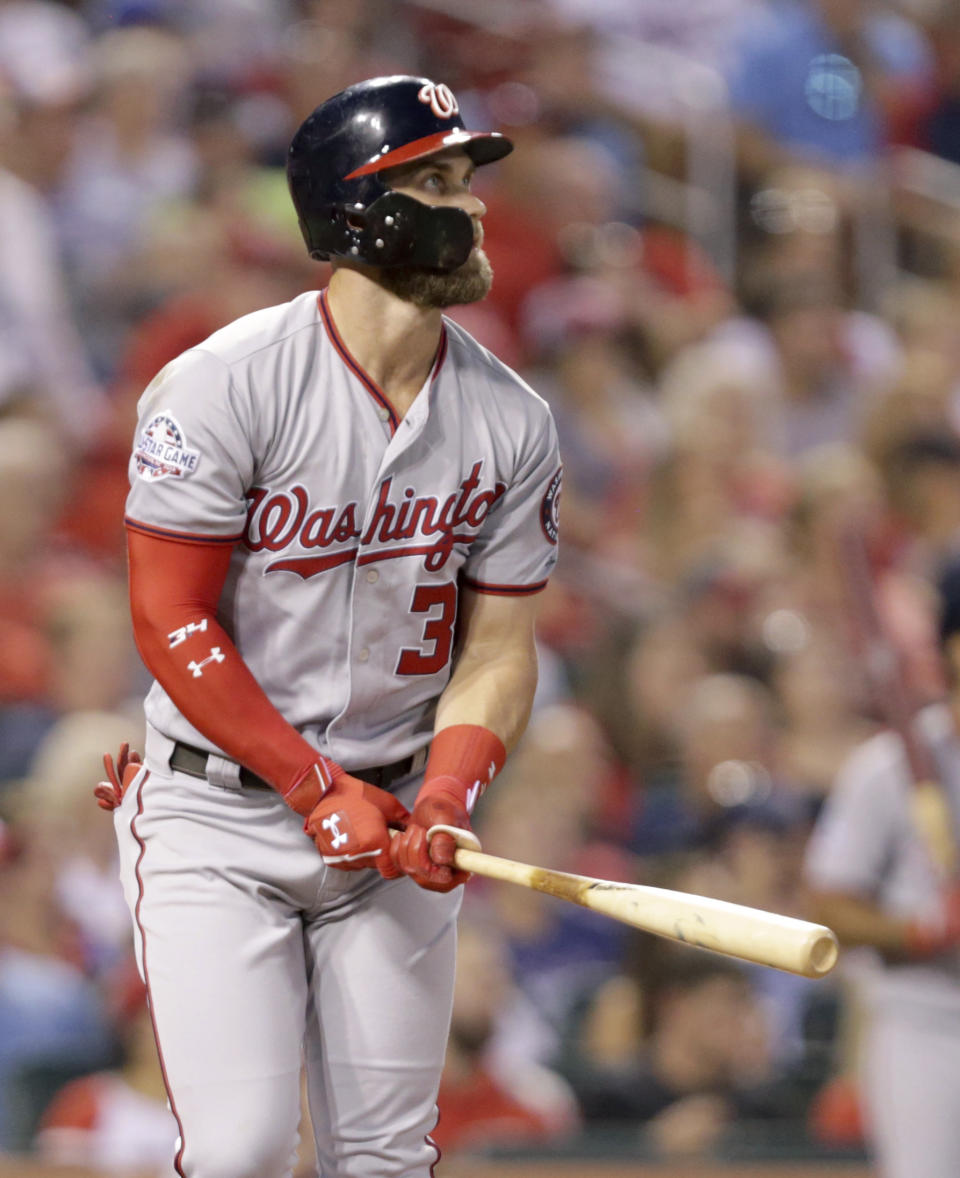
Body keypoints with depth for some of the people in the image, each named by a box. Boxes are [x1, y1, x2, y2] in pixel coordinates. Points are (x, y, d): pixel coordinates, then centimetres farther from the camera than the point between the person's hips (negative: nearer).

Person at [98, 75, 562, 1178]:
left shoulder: (512, 422, 0)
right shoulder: (224, 385, -14)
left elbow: (499, 648, 4)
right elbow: (171, 620, -13)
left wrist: (443, 801, -14)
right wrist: (320, 789, -15)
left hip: (395, 812, 4)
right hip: (219, 809, -4)